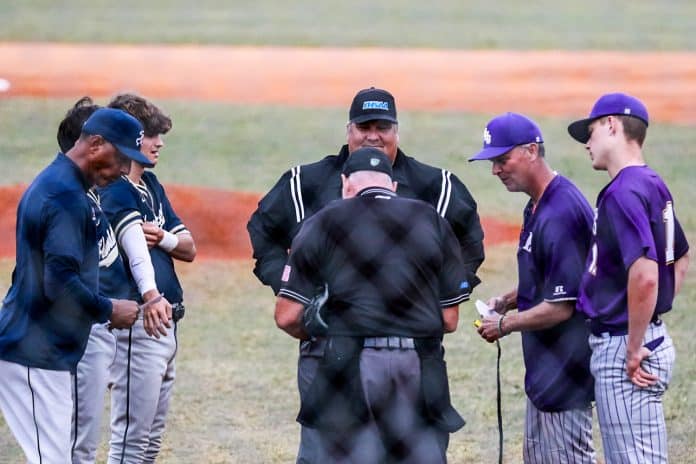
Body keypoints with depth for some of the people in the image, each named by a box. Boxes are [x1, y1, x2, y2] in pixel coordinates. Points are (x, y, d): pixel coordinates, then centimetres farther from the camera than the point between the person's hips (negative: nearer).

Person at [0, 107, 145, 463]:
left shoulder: (49, 184, 15)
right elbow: (61, 284, -24)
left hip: (33, 351, 10)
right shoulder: (67, 196, -17)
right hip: (36, 357, -10)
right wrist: (109, 311, -10)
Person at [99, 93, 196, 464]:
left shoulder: (152, 186, 15)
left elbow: (189, 248, 15)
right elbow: (135, 247, -32)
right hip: (136, 322, -10)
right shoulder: (114, 190, -13)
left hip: (165, 322, 10)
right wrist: (150, 295, -48)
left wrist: (162, 238, -8)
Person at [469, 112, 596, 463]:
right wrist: (507, 301, 8)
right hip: (543, 369, 11)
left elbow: (562, 306, -24)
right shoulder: (536, 207, 10)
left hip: (565, 371, -11)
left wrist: (505, 325, -12)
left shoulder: (560, 213, -23)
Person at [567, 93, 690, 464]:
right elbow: (680, 258, 28)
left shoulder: (624, 192, -18)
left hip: (622, 346, -10)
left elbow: (644, 274, -29)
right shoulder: (653, 186, 13)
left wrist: (634, 349, -20)